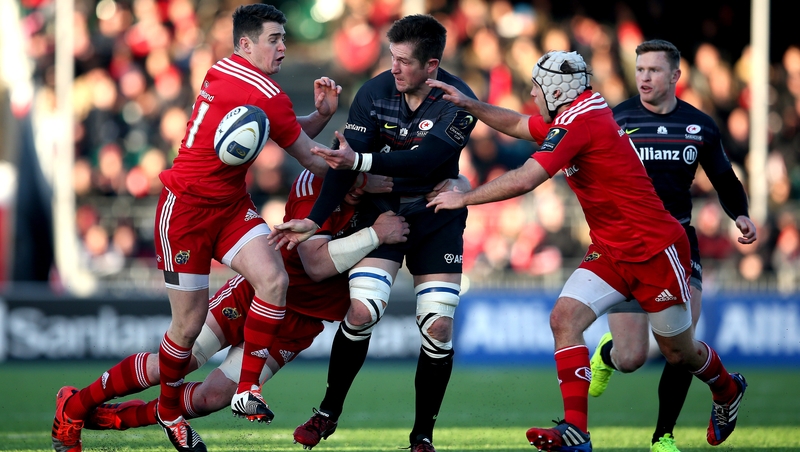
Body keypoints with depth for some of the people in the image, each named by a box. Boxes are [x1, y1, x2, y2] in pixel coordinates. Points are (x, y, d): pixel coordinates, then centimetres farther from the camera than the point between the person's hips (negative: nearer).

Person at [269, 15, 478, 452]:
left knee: (438, 327, -7)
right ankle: (328, 412, 3)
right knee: (362, 310, -17)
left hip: (437, 219, 0)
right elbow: (346, 160, -12)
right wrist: (314, 220, -18)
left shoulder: (458, 102, -17)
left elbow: (423, 160, -28)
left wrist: (361, 161, -36)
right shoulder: (374, 93, -11)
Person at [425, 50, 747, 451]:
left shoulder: (579, 122, -24)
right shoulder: (570, 117, 4)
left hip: (655, 250, -9)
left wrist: (463, 198, -19)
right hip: (611, 251, 9)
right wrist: (468, 104, 8)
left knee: (678, 354, 9)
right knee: (565, 318, -13)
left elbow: (524, 181, -29)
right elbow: (516, 125, 21)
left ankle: (727, 389, 42)